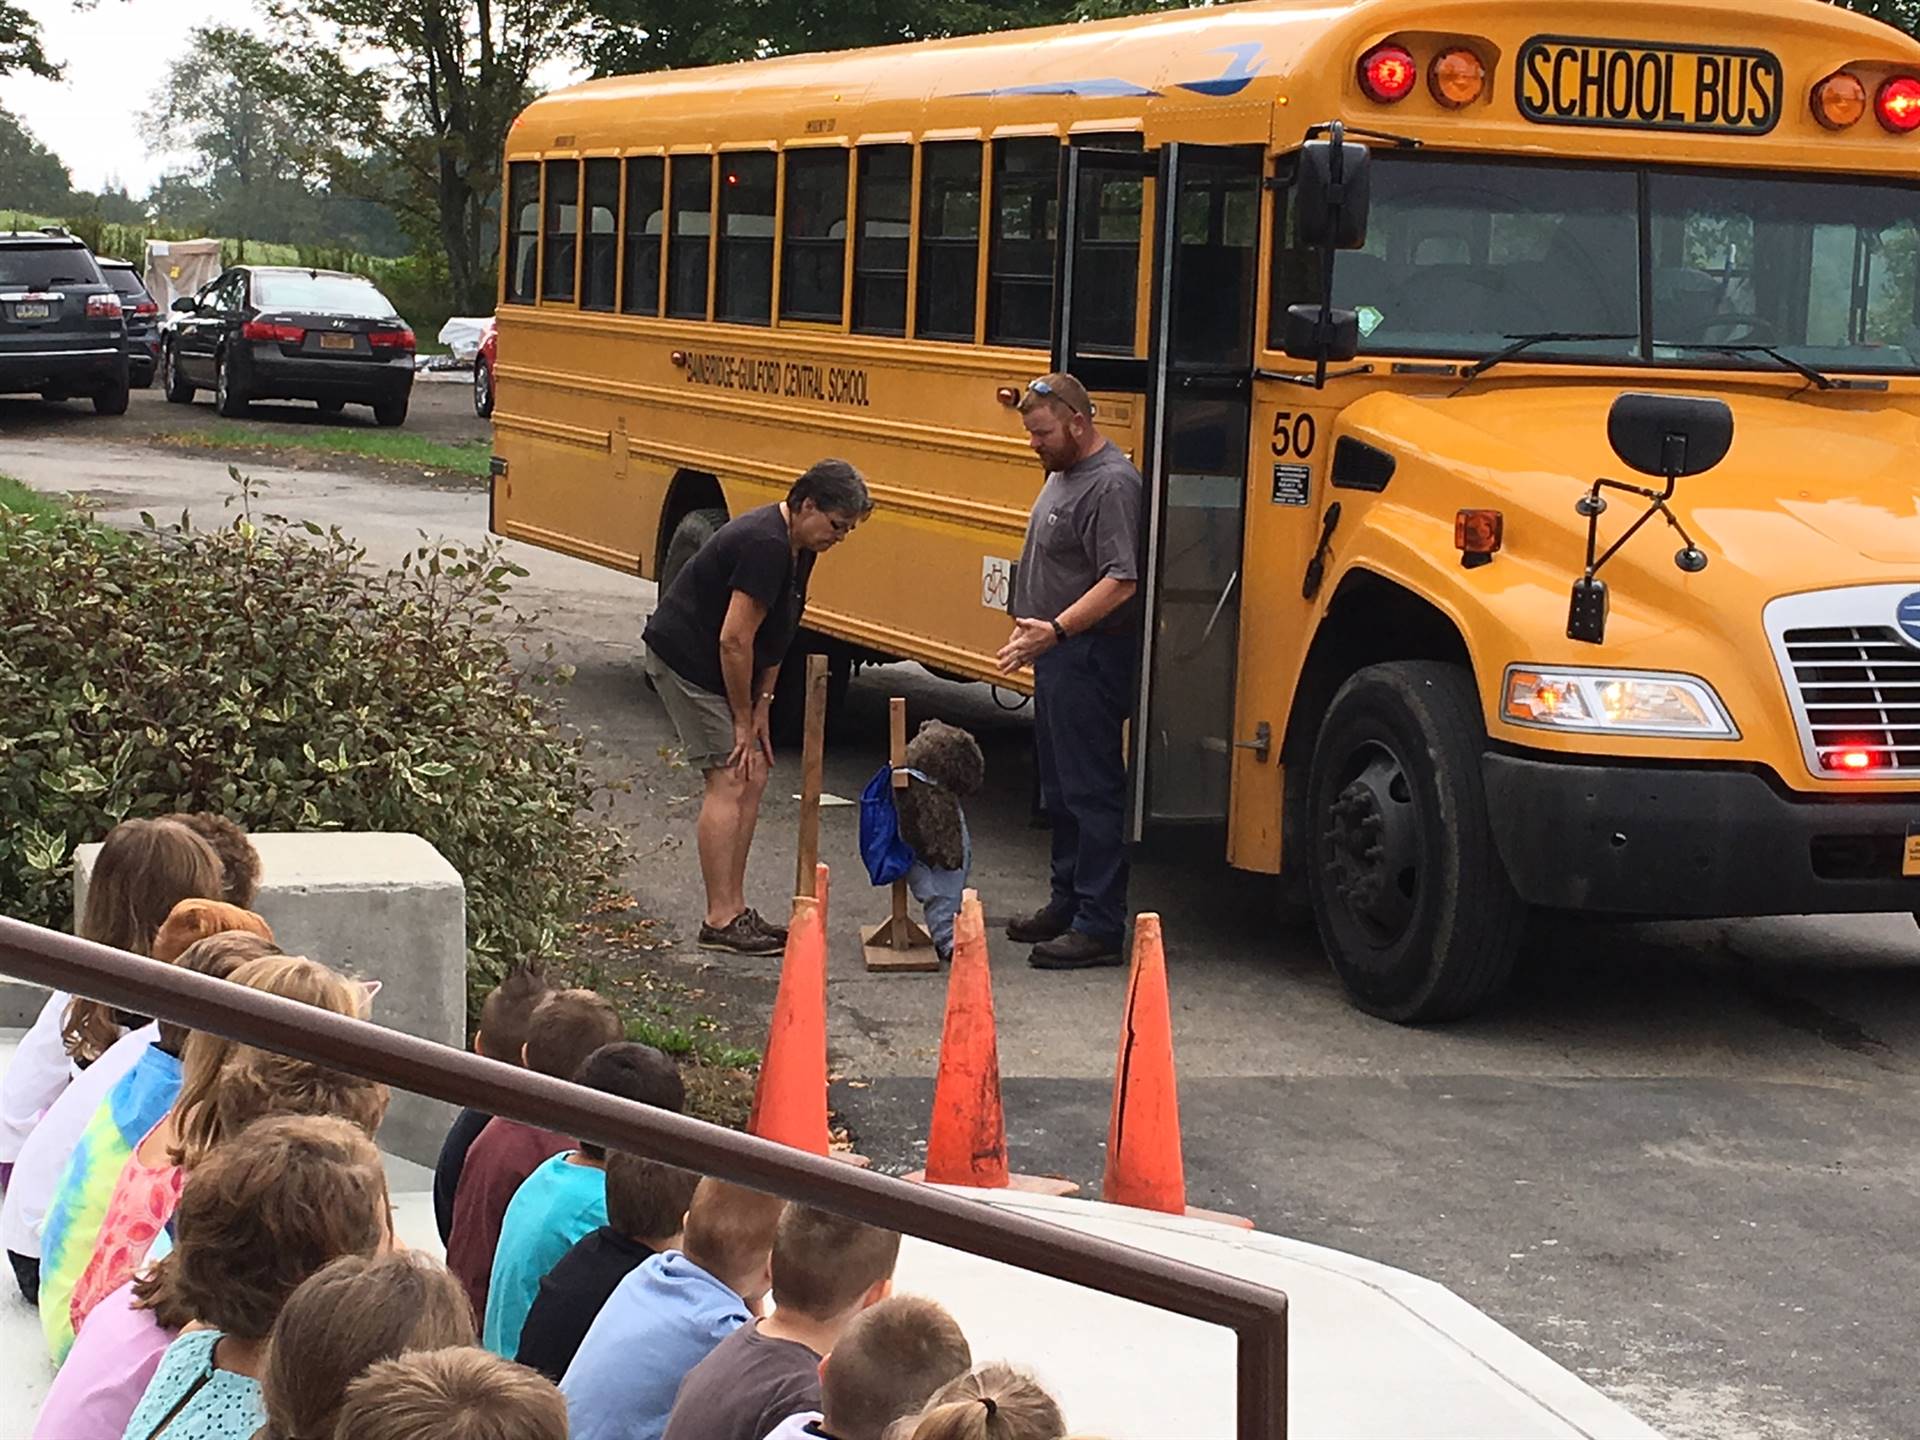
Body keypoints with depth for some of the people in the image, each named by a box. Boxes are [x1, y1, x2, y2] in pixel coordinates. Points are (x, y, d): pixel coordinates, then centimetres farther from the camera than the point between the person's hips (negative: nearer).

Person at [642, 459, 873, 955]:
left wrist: (760, 707, 5)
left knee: (753, 776, 8)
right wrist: (744, 719, -16)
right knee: (730, 779, -12)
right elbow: (734, 640, -25)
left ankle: (735, 910, 12)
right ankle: (720, 921, -10)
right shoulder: (765, 546, -26)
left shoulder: (796, 547, 6)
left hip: (720, 668, 10)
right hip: (686, 659, -10)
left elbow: (775, 634, 11)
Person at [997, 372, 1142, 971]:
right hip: (1057, 655, 11)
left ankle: (1099, 927, -5)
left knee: (1092, 790, -8)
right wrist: (1030, 632, 22)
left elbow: (1121, 581, -26)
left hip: (1091, 658, -11)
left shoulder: (1111, 484, -18)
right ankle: (1068, 903, 28)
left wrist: (1056, 629, -31)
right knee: (1059, 789, 17)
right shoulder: (1062, 474, 14)